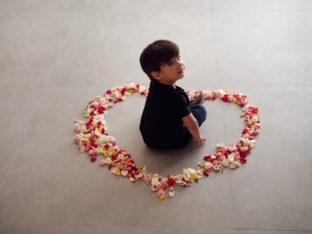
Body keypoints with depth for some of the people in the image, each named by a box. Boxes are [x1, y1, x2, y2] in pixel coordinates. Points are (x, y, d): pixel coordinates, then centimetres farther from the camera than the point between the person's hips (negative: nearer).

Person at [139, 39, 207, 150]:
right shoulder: (176, 96, -31)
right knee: (200, 109, 7)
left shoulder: (156, 84, -8)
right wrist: (198, 137, -2)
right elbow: (191, 123, -21)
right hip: (169, 142, -7)